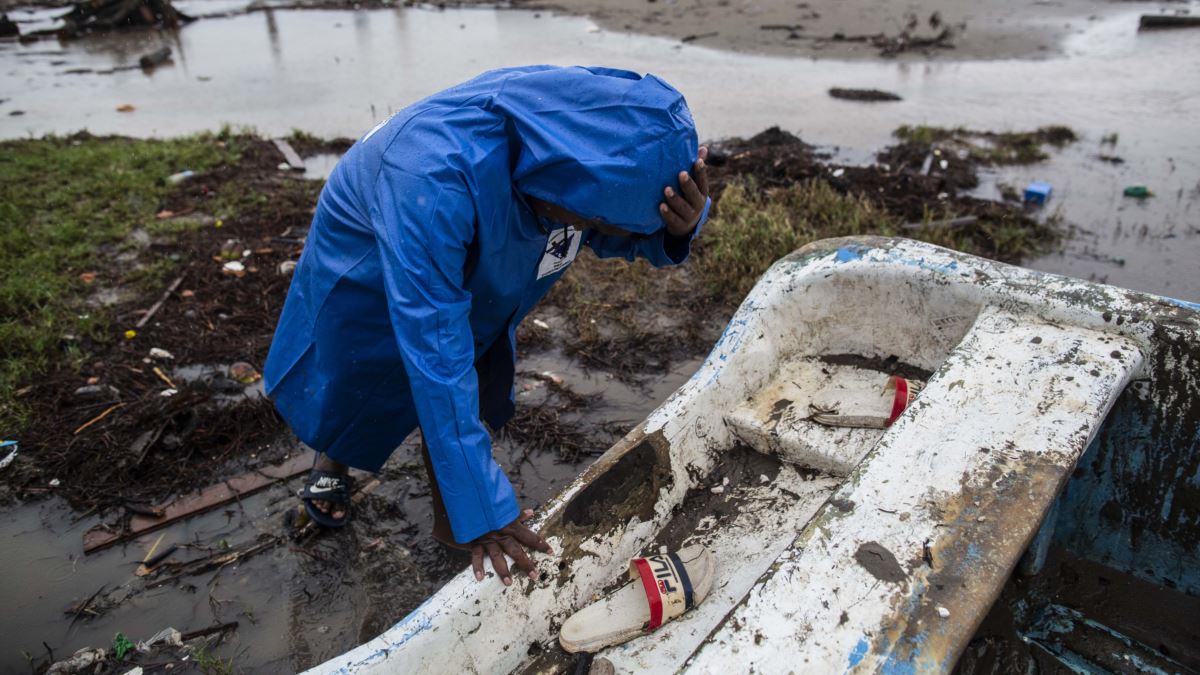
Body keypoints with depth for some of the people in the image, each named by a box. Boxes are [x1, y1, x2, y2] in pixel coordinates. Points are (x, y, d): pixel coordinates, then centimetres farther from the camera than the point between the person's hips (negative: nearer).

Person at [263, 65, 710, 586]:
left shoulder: (591, 120, -29)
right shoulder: (434, 180, -49)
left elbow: (619, 236, -13)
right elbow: (436, 355, -47)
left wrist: (677, 227, -38)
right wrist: (481, 511, -42)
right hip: (371, 268, -3)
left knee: (470, 410, 5)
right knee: (349, 390, 20)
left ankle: (448, 527, 31)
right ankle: (332, 460, 55)